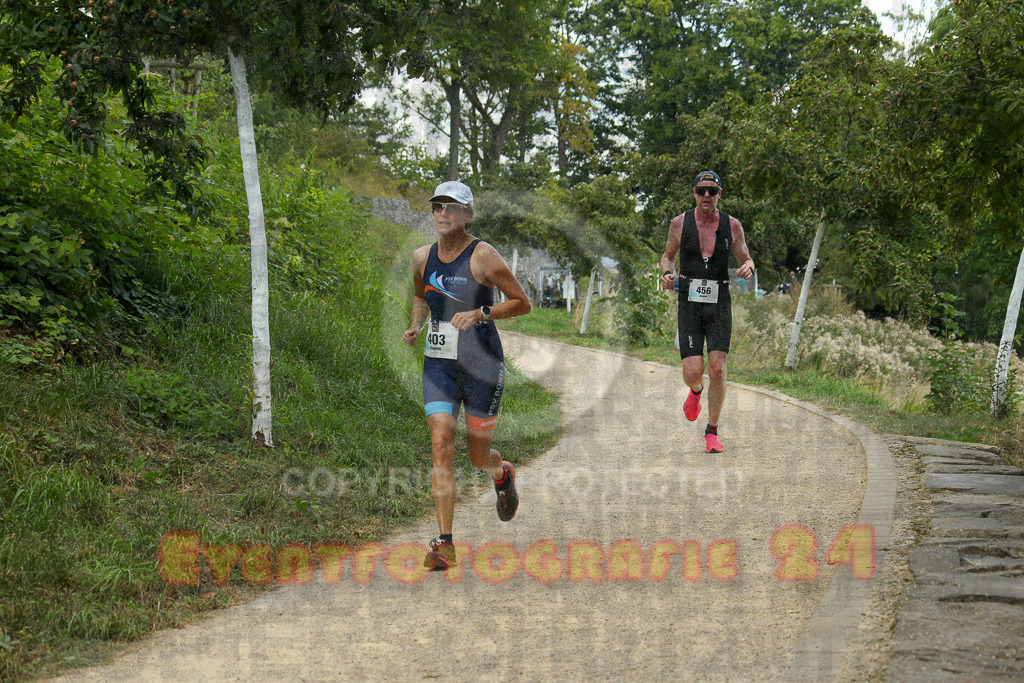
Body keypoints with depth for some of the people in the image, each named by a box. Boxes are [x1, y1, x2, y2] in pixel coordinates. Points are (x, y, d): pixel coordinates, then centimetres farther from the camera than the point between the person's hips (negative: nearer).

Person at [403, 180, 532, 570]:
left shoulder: (482, 256, -10)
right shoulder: (422, 257, 4)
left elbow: (522, 303, -6)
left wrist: (480, 314, -20)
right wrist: (415, 326, 4)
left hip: (482, 366, -3)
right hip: (439, 365, 3)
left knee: (478, 455, 7)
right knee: (441, 446, -12)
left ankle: (502, 475, 46)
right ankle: (445, 544, -9)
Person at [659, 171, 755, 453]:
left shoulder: (732, 225, 1)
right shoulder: (680, 223, 1)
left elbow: (745, 258, 12)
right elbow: (668, 255, 16)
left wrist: (748, 268, -12)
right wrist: (666, 274, -6)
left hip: (719, 305, 0)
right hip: (689, 305, 0)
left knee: (717, 369, -10)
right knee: (692, 372, -8)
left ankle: (712, 432, 5)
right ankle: (696, 391, 32)